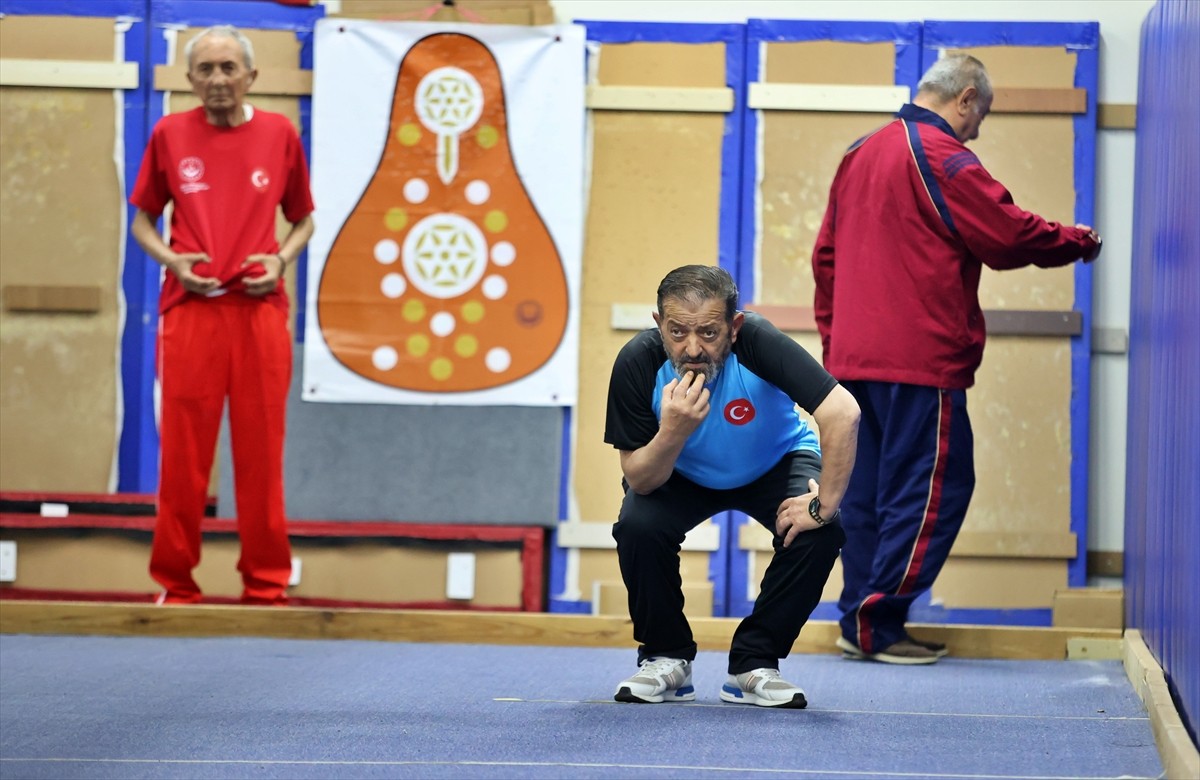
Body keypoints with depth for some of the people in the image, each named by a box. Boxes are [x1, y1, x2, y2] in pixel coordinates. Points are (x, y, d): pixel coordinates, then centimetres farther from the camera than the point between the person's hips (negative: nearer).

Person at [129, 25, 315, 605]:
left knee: (261, 451, 2)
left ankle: (266, 585, 10)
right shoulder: (169, 134, 4)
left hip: (260, 309, 0)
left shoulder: (279, 134, 5)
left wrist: (281, 260, -4)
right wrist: (171, 260, -7)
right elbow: (143, 220, 12)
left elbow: (302, 219, 15)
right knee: (183, 453, 1)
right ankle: (175, 584, 10)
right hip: (190, 308, 0)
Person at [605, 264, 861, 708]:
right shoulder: (636, 364, -31)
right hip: (681, 473, 1)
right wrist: (673, 432, -45)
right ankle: (665, 658, -3)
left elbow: (843, 414, -40)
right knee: (638, 526, -28)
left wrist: (824, 505, -38)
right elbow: (639, 480, -25)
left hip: (775, 463, -1)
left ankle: (753, 664, -9)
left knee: (819, 532, -28)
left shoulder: (757, 343, -36)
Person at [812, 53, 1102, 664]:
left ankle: (861, 620, 12)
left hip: (855, 357, 9)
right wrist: (1082, 243, 4)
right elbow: (1011, 235, -12)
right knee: (934, 488, -4)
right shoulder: (941, 159, -12)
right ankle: (880, 623, -6)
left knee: (869, 488, 12)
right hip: (919, 359, -9)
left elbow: (826, 254, 19)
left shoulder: (861, 155, 16)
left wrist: (834, 337, 22)